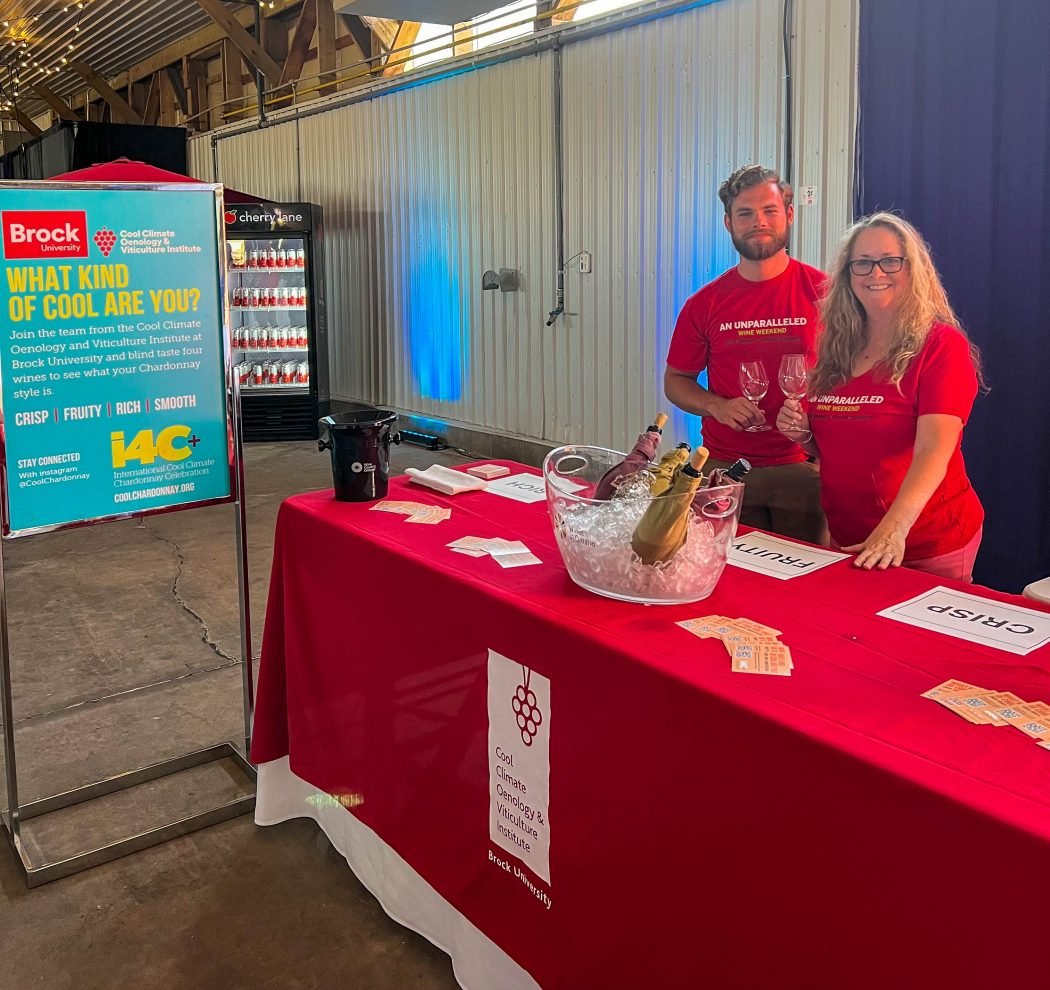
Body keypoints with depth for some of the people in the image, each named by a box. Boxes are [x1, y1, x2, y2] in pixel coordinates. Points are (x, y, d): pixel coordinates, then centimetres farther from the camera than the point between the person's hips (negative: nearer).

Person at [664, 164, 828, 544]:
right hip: (725, 469, 1)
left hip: (802, 469, -1)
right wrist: (717, 406, -9)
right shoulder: (706, 303, 3)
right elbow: (675, 381, 10)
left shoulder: (822, 291, -3)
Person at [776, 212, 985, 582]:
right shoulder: (836, 348, 5)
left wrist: (895, 527, -38)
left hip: (926, 547, -6)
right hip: (847, 542, 6)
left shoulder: (941, 345, -12)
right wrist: (803, 432, -6)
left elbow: (934, 449, -24)